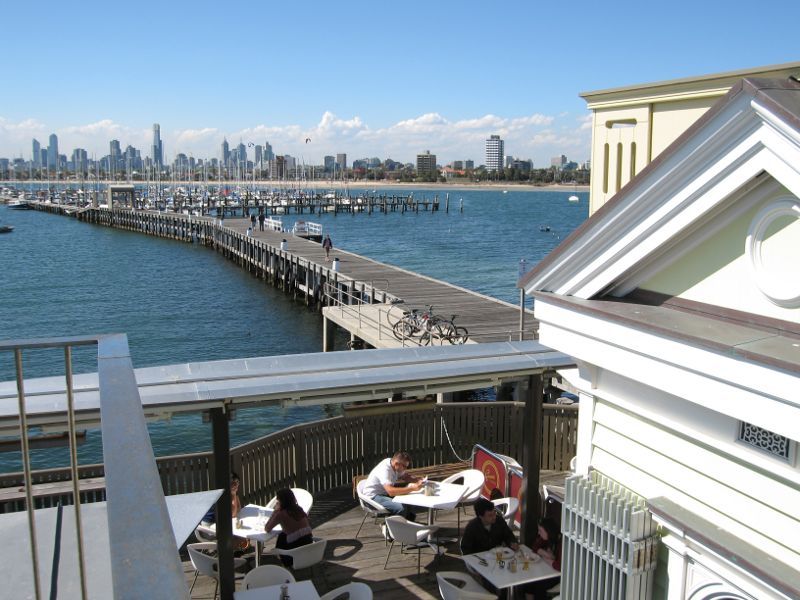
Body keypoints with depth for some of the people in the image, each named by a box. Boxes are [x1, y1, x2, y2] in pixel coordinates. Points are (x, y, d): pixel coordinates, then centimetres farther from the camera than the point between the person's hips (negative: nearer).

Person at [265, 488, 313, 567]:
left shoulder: (281, 514, -12)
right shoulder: (299, 510, 6)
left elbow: (267, 529, -1)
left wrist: (276, 510, 1)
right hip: (310, 545, 6)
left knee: (281, 537, 22)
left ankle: (287, 564, 33)